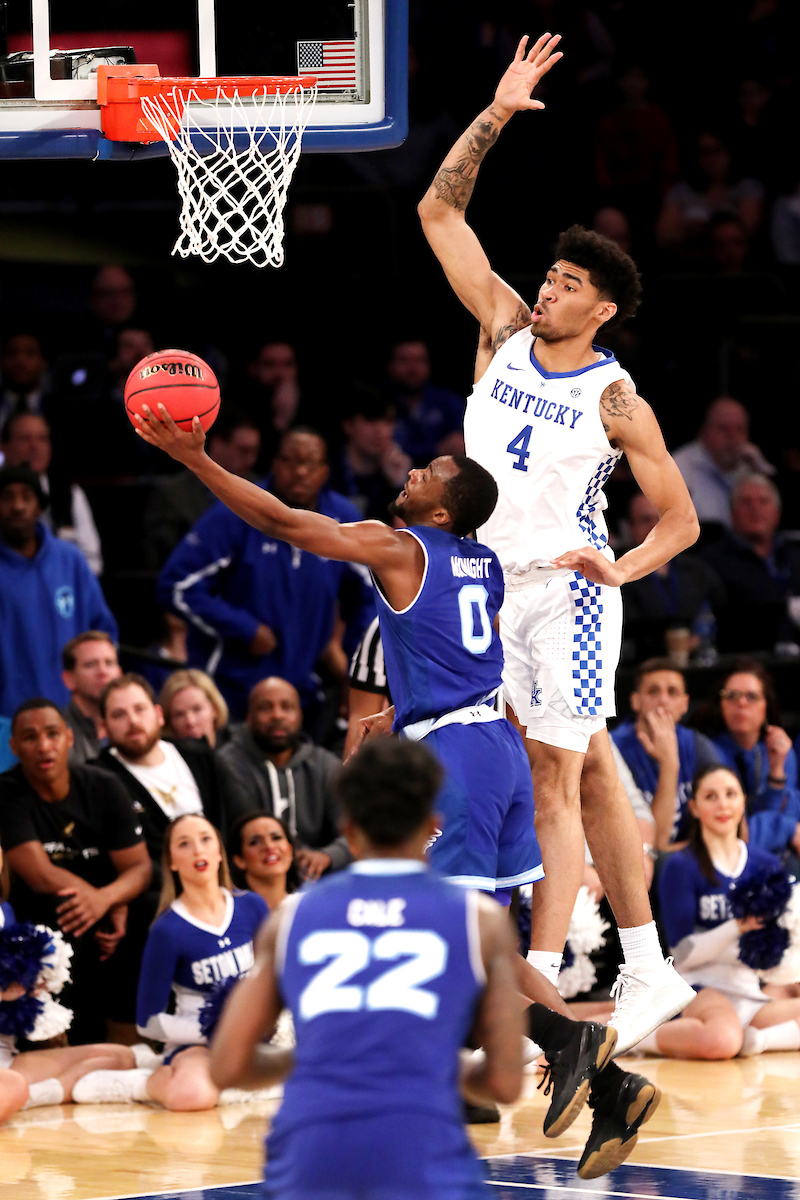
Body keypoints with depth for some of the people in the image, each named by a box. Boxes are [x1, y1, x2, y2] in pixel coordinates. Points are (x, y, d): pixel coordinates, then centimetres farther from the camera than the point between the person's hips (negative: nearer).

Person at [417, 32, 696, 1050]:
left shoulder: (616, 402, -7)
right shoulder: (505, 332, 5)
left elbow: (681, 519, -2)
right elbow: (439, 212, 3)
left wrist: (624, 568, -20)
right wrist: (497, 115, -4)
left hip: (566, 591, -5)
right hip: (491, 585, 5)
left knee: (555, 786, -7)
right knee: (590, 775, 11)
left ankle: (538, 987, -9)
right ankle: (647, 973, 18)